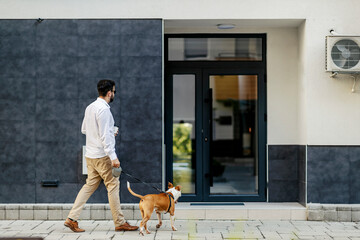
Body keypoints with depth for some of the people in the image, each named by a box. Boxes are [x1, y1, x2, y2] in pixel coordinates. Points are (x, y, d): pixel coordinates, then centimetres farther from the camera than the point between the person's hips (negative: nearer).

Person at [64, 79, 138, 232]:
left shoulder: (90, 107, 12)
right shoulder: (103, 109, -16)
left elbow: (84, 129, 21)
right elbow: (105, 136, -21)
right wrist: (113, 157, -22)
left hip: (90, 155, 9)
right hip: (102, 155, -9)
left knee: (90, 185, 11)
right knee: (113, 185, -1)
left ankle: (72, 218, 7)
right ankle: (119, 223, 5)